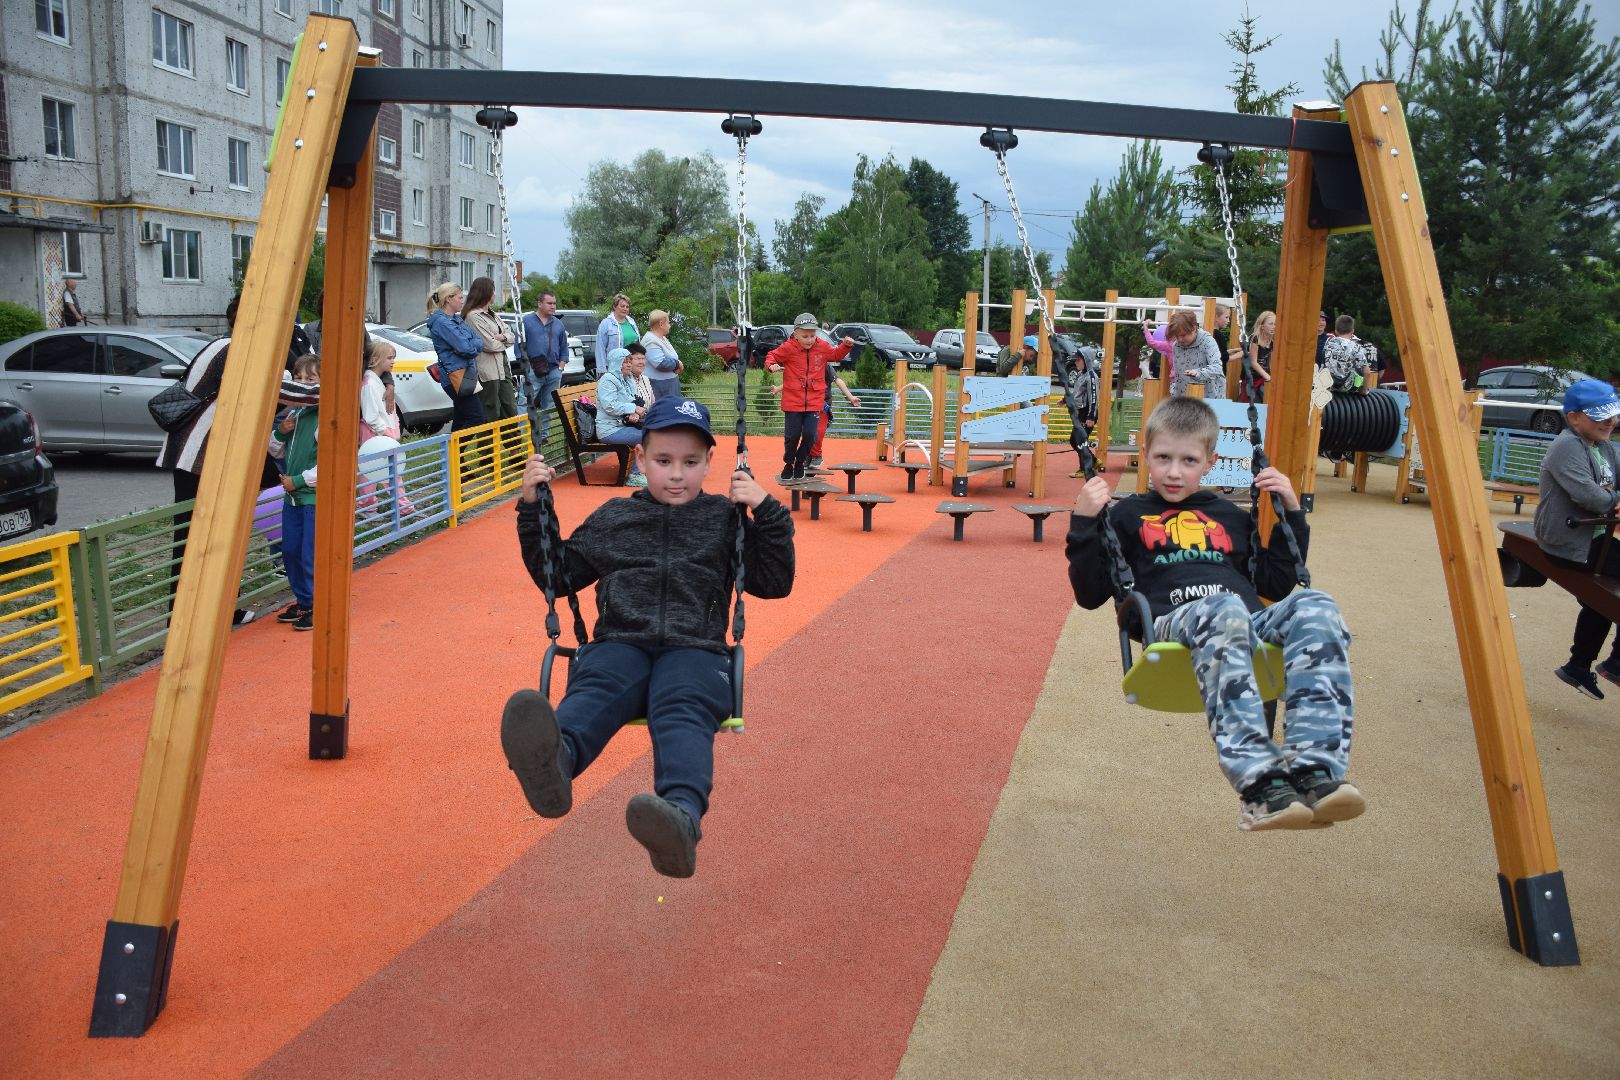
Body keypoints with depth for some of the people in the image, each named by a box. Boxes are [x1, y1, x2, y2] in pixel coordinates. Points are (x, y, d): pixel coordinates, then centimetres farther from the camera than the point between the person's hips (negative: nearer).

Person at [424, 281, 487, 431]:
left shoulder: (456, 319, 17)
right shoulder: (442, 322, -12)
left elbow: (479, 341, 10)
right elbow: (465, 348, -20)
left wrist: (472, 346, -9)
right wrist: (473, 346, 0)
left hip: (466, 372, 10)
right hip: (456, 375, -10)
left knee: (461, 420, 12)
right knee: (477, 419, -12)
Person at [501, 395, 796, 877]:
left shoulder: (724, 518, 21)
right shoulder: (613, 517, 25)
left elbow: (774, 583, 15)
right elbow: (557, 576, 29)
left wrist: (767, 511, 3)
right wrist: (534, 509, 19)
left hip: (694, 649, -1)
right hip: (619, 644, 2)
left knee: (682, 711, -36)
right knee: (593, 690, -34)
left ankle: (682, 816, -66)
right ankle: (554, 764, -69)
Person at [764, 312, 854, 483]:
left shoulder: (823, 347, 2)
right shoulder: (788, 348, -7)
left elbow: (836, 355, 21)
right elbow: (772, 356, 4)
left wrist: (846, 346, 5)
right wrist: (771, 365, -17)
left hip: (815, 402, 2)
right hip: (792, 401, -2)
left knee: (810, 435, -5)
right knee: (792, 436, 0)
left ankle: (800, 462, 21)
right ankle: (788, 464, 26)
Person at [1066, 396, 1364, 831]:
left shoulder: (1231, 516, 30)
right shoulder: (1129, 516, 20)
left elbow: (1275, 586, 29)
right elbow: (1090, 594, 12)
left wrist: (1290, 512, 24)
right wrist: (1085, 522, 1)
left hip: (1249, 622, 4)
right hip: (1174, 621, -4)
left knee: (1314, 606, -30)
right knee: (1224, 609, -40)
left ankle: (1315, 770, -44)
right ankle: (1260, 785, -51)